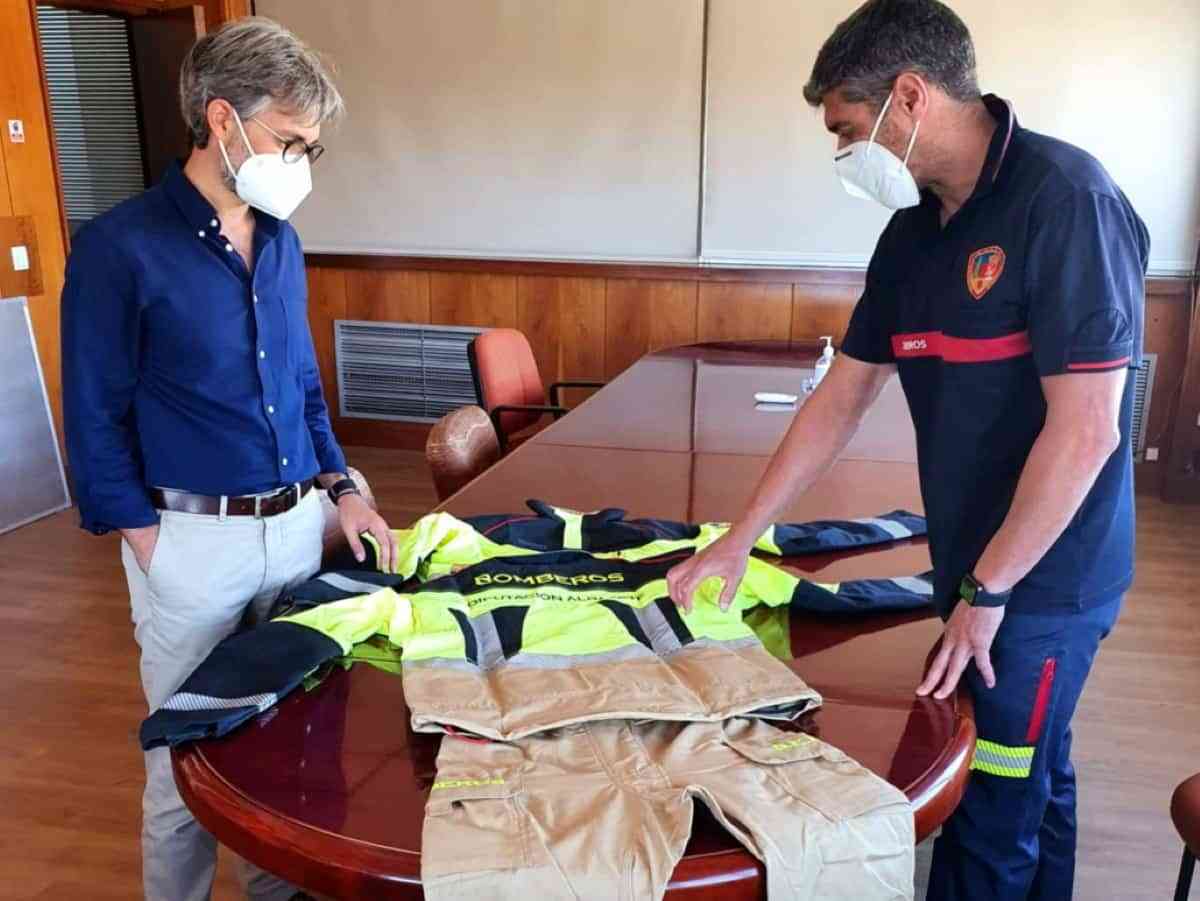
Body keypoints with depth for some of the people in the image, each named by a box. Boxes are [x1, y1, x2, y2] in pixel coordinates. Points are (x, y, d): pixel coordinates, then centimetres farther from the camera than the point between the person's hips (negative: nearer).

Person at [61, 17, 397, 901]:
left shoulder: (282, 245, 7)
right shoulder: (120, 247, -11)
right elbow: (94, 420, -8)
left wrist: (341, 490, 5)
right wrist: (149, 545, -11)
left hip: (298, 523, 6)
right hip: (193, 539, -5)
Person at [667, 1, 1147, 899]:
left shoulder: (1066, 199, -19)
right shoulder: (915, 229, 5)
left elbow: (1085, 430, -22)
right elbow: (842, 396, 8)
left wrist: (986, 591, -14)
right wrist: (740, 538, 7)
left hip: (1042, 579, -7)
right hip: (984, 566, 7)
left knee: (993, 818, 6)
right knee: (1032, 784, 22)